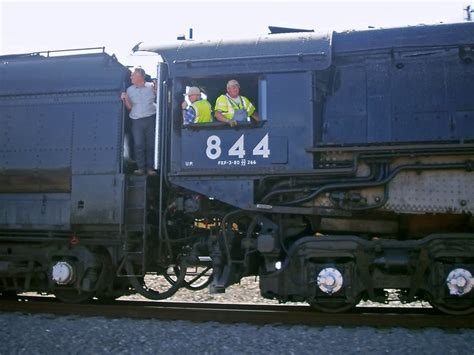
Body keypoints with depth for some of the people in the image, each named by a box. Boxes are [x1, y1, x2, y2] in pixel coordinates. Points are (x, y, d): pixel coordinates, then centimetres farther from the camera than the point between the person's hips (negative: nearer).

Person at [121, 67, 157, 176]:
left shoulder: (151, 87, 4)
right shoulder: (129, 90, 8)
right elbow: (129, 108, 11)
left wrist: (156, 89, -10)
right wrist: (125, 99, -6)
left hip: (151, 118, -1)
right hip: (137, 121, 1)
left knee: (151, 144, 1)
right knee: (138, 144, -3)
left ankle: (150, 167, 9)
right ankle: (141, 167, 5)